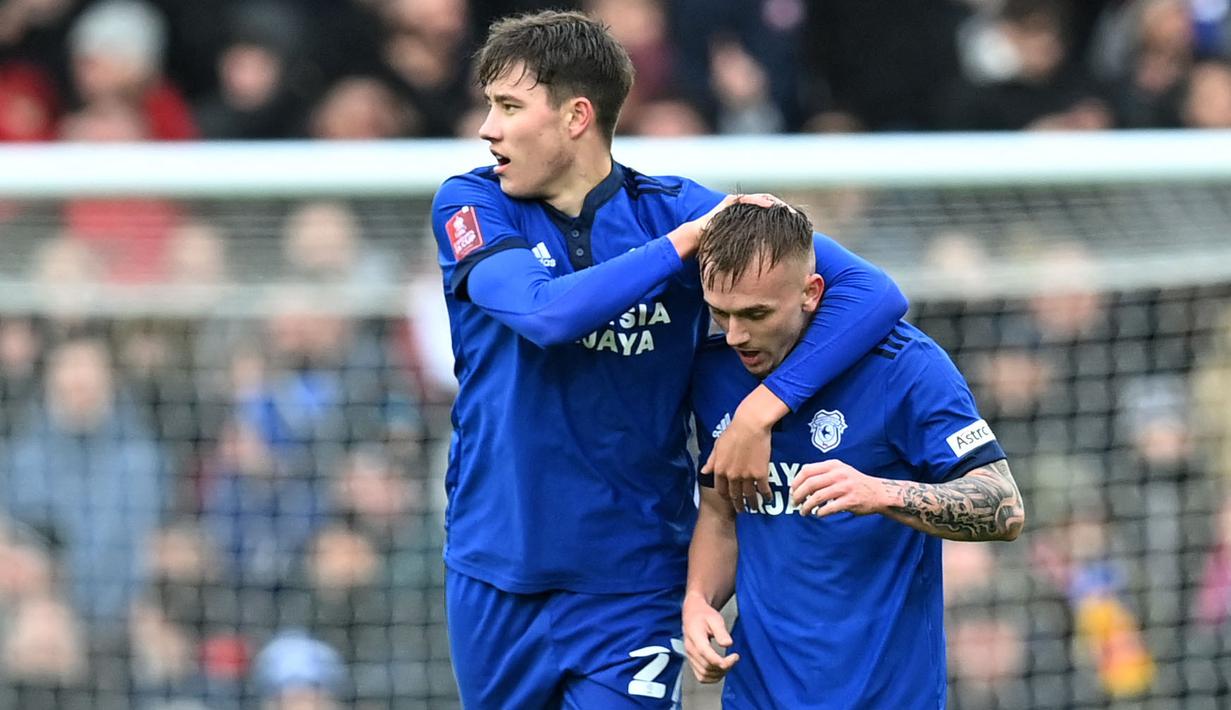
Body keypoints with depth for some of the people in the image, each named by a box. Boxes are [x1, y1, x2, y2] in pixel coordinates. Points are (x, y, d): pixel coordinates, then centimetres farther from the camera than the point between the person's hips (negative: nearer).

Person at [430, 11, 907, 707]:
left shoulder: (675, 208, -7)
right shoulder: (470, 205, -3)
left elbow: (873, 295, -15)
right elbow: (543, 311, -24)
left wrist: (761, 410, -26)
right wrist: (684, 241, -22)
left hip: (631, 588, -2)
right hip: (494, 573, 2)